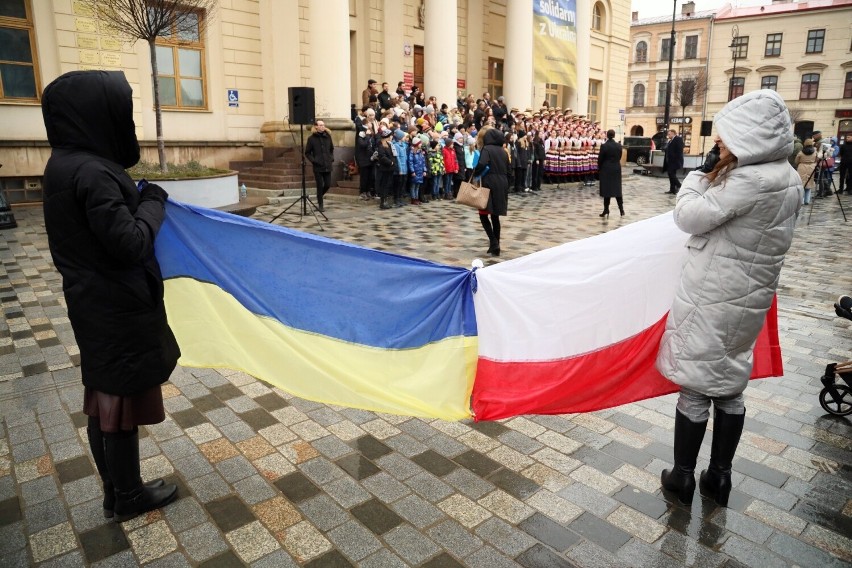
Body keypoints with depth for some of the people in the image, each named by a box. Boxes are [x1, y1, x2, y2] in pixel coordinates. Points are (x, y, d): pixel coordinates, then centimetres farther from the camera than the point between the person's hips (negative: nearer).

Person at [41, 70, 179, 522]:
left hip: (94, 304, 9)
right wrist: (153, 203, -9)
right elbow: (130, 244, -23)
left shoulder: (65, 164, 6)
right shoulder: (92, 173, -24)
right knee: (122, 399, 6)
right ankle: (128, 497, 26)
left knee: (104, 398, 18)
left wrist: (137, 199, 9)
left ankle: (116, 491, 35)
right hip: (117, 309, -9)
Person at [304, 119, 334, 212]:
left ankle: (319, 196, 34)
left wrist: (332, 158, 5)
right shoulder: (311, 138, -5)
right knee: (320, 186, 0)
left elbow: (332, 149, 19)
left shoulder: (328, 136, 5)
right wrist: (313, 161, -11)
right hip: (318, 167, -3)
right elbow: (307, 153, 1)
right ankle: (320, 205, 14)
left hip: (327, 166, 4)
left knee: (327, 185, 5)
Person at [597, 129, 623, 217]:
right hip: (616, 169, 3)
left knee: (607, 190, 1)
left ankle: (606, 211, 1)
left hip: (606, 170, -3)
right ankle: (621, 210, 10)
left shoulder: (604, 146, -12)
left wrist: (599, 169, 8)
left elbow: (600, 159, -7)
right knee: (617, 189, 11)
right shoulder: (619, 146, -1)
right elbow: (619, 157, 6)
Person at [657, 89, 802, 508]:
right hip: (750, 298, 9)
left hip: (712, 300, -9)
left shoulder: (748, 180, -22)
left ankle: (683, 476, 19)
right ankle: (719, 477, 28)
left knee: (695, 387, 5)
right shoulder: (788, 178, 7)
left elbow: (689, 217, -16)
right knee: (729, 387, 16)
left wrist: (693, 182, 2)